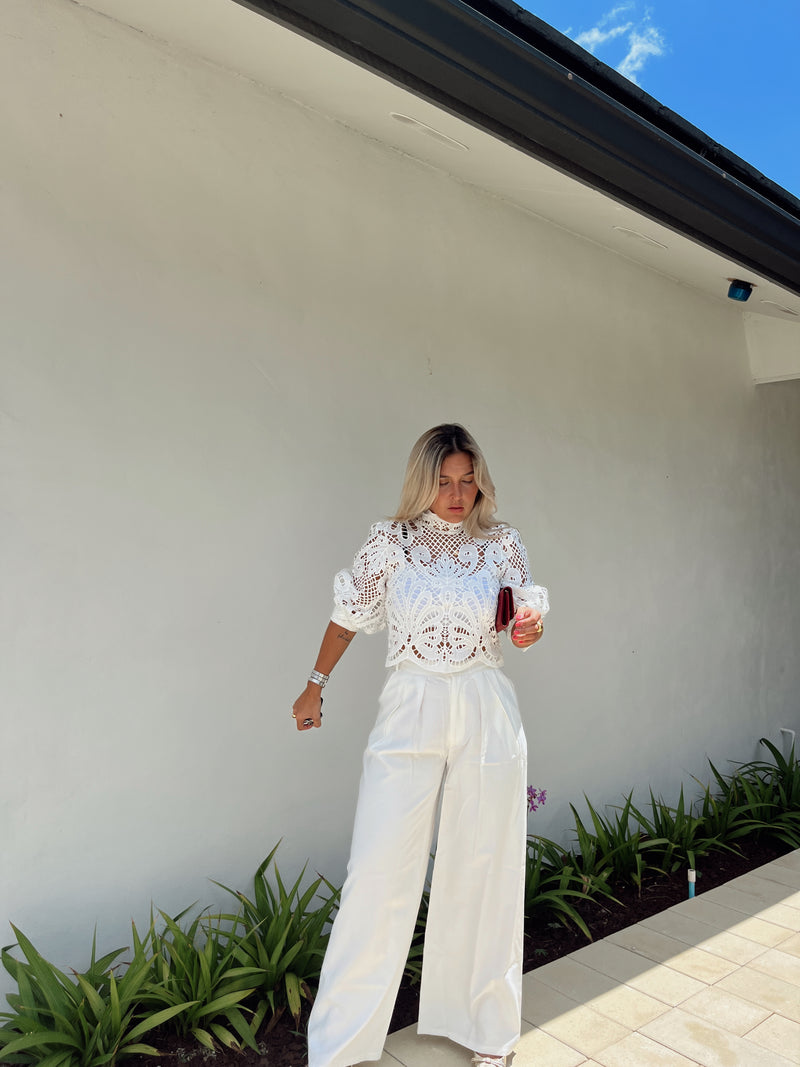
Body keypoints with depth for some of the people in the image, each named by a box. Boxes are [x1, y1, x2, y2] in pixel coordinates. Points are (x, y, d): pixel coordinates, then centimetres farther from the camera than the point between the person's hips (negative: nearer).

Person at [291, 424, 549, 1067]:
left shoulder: (502, 544, 3)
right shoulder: (392, 542, 0)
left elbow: (527, 627, 9)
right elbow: (349, 617, 9)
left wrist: (529, 628, -14)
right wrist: (315, 689, 14)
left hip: (488, 717, 1)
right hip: (411, 712, -1)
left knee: (483, 869, 11)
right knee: (380, 870, -1)